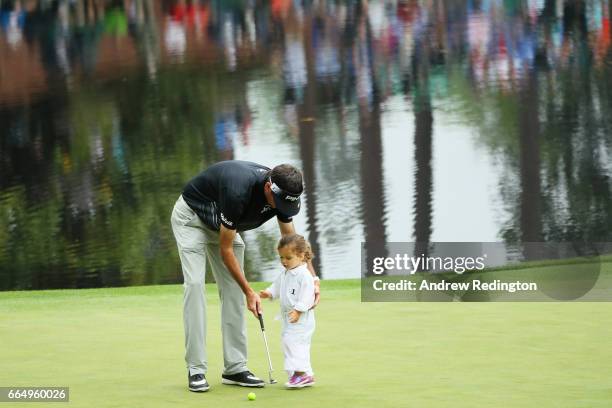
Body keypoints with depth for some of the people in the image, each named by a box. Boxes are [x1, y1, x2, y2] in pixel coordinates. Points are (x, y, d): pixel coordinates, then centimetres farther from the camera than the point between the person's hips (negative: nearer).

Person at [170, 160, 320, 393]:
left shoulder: (281, 193, -20)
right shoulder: (238, 191, -41)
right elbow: (225, 249, -29)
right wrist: (249, 292, -23)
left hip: (221, 223, 7)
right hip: (191, 216, -7)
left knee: (233, 289, -1)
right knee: (194, 284, -18)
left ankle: (235, 368, 0)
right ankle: (196, 369, -16)